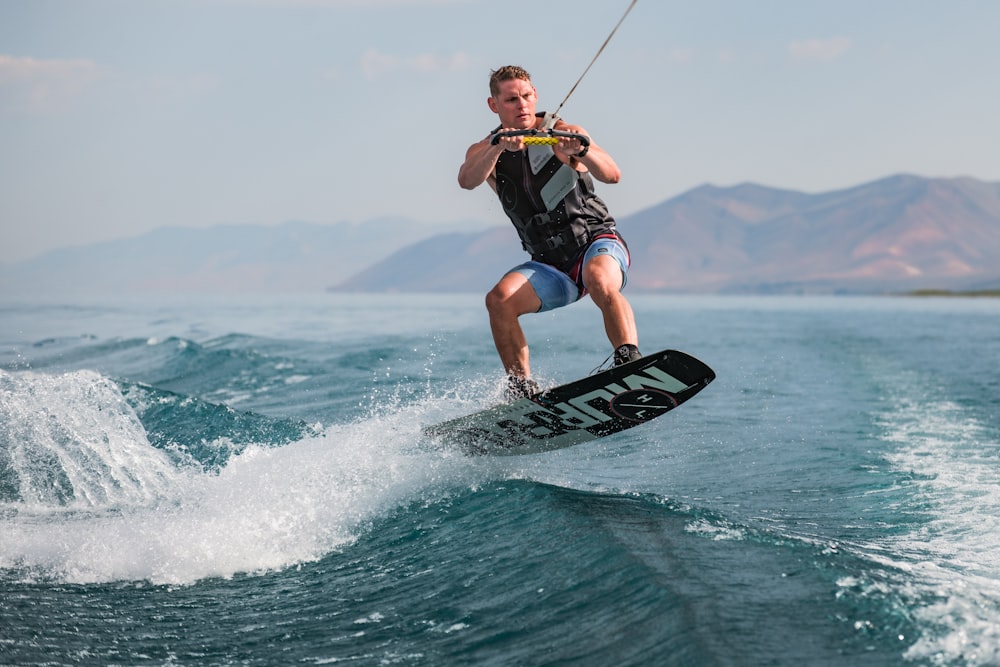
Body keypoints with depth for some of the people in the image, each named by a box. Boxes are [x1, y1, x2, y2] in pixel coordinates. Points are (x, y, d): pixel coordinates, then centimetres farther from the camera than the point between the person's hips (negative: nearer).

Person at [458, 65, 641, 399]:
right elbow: (467, 180, -20)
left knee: (600, 281, -36)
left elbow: (611, 175, -19)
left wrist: (581, 151, -41)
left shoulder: (562, 134, -5)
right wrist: (499, 148, -39)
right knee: (500, 299, -23)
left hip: (598, 241, -3)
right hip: (551, 263, 3)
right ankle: (521, 388, -15)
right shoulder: (485, 151, 4)